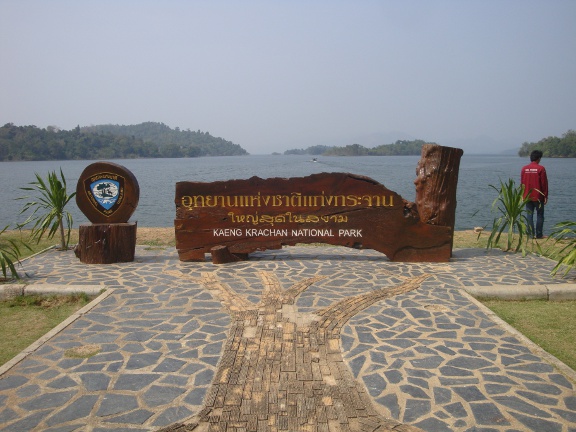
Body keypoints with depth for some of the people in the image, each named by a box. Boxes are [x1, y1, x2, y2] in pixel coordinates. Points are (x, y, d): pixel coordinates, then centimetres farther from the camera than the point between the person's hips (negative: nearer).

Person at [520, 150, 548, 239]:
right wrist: (546, 196, -1)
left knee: (529, 215, 7)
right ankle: (539, 234, 6)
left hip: (527, 197, 3)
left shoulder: (524, 168, 2)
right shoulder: (541, 168, -9)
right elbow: (544, 183, -8)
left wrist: (523, 195, 16)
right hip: (538, 197, -3)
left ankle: (531, 234, 7)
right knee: (540, 215, 5)